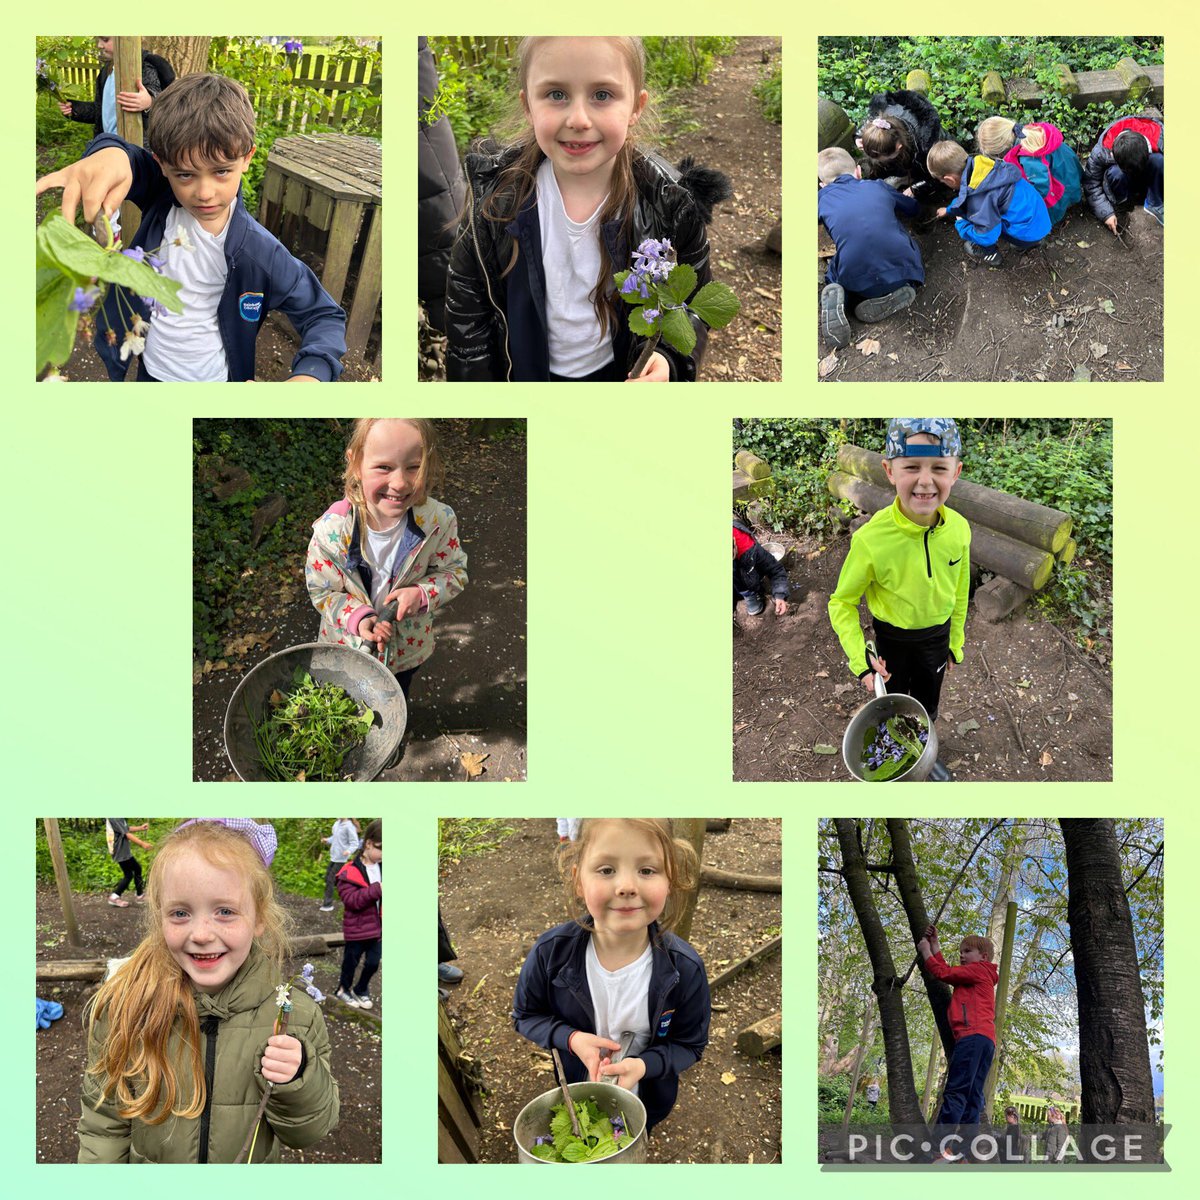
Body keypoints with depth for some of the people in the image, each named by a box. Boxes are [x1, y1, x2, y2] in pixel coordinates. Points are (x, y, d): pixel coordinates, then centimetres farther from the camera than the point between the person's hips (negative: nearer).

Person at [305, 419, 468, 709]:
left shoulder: (439, 521, -29)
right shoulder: (332, 529, -31)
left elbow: (454, 572, -12)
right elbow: (322, 591, -18)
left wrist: (422, 594, -30)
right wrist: (357, 618, -34)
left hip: (407, 649, 1)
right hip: (346, 646, -1)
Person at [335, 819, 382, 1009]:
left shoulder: (382, 868, 1)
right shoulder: (351, 872, -19)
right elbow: (351, 899, -27)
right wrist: (377, 890, -34)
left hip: (378, 927, 5)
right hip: (357, 928, -5)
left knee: (373, 963, 13)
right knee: (351, 961, 13)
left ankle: (361, 990, 36)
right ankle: (344, 989, 36)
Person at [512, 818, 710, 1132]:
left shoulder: (686, 968, -27)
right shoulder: (551, 952, -26)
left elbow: (689, 1044, -13)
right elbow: (525, 1016, -9)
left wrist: (643, 1065, -32)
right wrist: (571, 1039, -28)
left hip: (646, 1103, 0)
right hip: (567, 1097, 0)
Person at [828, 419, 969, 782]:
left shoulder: (958, 529, -20)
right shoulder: (871, 538, -32)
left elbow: (959, 590, -1)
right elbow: (842, 602, -17)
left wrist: (955, 642, 10)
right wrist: (859, 659, -24)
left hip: (937, 638, 3)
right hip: (891, 640, -3)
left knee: (927, 708, 26)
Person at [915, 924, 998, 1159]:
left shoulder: (979, 970, 6)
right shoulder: (972, 978, 32)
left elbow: (943, 973, -1)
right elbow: (947, 973, 29)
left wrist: (926, 951, 12)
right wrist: (935, 945, 31)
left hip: (973, 1035, -9)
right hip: (986, 1040, 9)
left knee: (956, 1091, -18)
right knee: (972, 1097, 0)